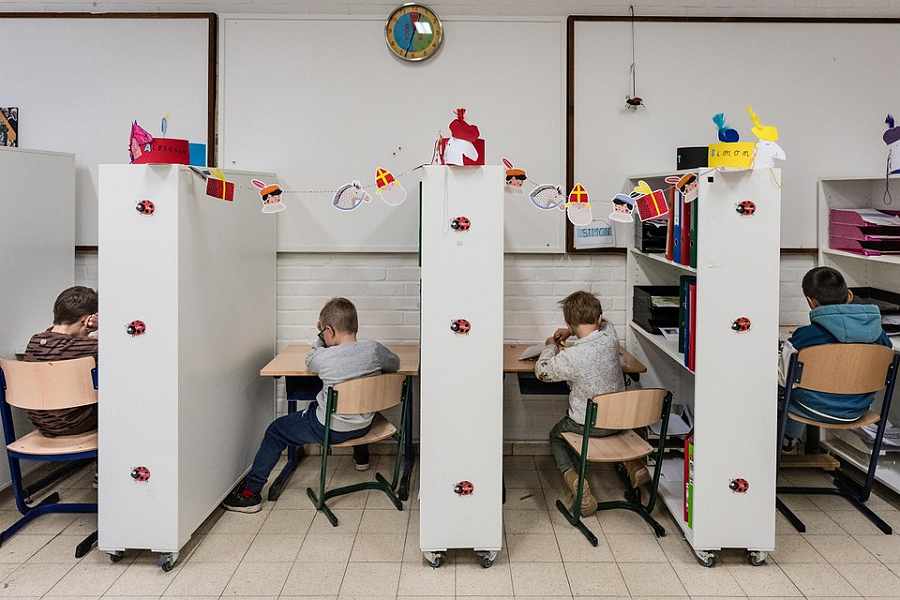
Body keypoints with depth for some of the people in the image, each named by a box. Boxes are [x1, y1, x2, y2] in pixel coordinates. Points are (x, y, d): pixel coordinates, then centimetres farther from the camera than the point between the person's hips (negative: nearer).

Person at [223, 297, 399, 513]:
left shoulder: (323, 357, -21)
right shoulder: (373, 349, -13)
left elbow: (310, 362, 4)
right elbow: (395, 364, 7)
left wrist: (320, 337, 9)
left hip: (328, 429, -5)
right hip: (363, 427, 5)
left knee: (276, 431, 14)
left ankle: (250, 492, 17)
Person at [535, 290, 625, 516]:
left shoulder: (570, 357, -27)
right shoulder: (610, 336, -13)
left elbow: (541, 371, -7)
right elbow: (603, 323, 14)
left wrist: (550, 346, 9)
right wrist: (571, 333, 11)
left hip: (588, 425, -5)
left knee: (556, 435, 26)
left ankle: (572, 477, -2)